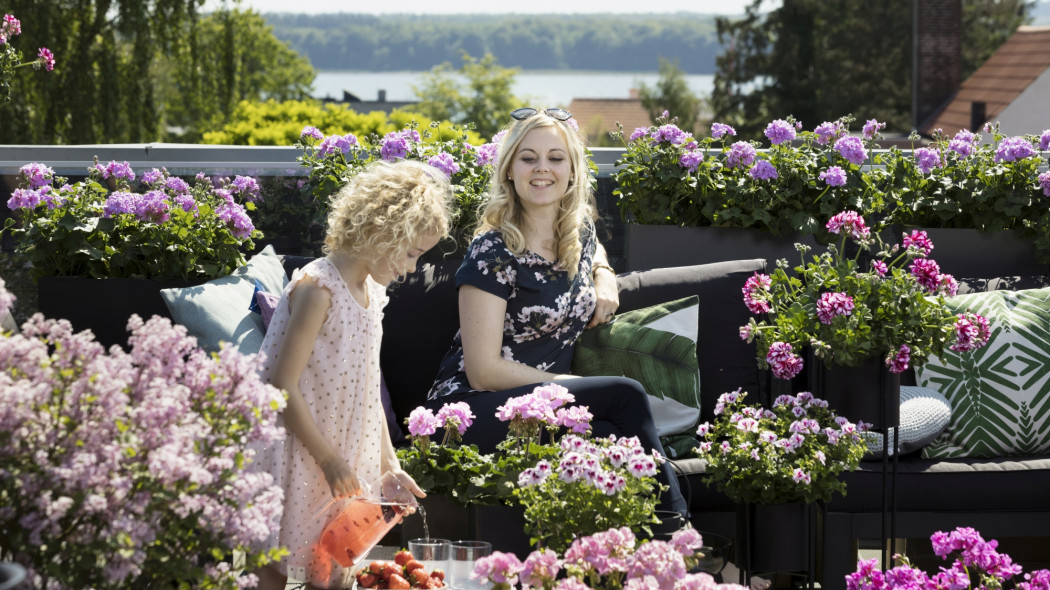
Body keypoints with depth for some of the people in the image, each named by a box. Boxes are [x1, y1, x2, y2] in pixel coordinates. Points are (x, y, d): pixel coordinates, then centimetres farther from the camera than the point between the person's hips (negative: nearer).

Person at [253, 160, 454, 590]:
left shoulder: (372, 292, 10)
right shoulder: (318, 288, -18)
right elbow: (283, 385, -20)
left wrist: (389, 467, 9)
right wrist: (330, 461, -16)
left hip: (343, 464, 8)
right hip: (296, 458, -8)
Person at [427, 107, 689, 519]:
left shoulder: (581, 232, 9)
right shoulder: (493, 252, -11)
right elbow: (483, 371, -13)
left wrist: (604, 280, 14)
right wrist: (570, 386, -13)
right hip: (472, 410, -6)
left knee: (618, 437, -31)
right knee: (626, 396, -27)